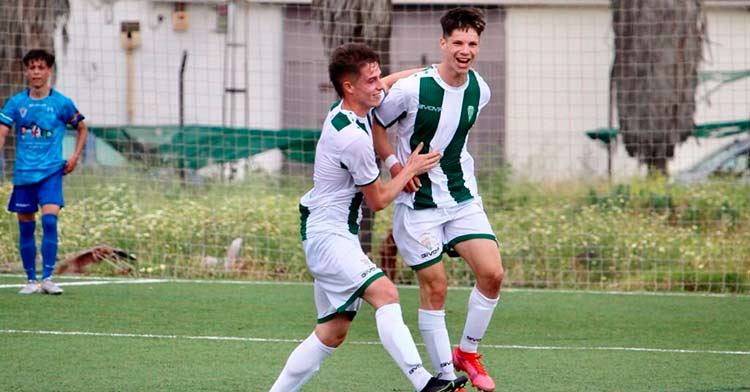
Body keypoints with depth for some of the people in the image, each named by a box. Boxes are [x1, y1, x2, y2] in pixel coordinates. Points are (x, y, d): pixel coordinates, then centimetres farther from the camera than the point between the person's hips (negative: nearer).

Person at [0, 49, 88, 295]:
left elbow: (82, 128, 17)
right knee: (26, 227, 4)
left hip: (51, 172, -2)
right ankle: (31, 279, 15)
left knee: (49, 221, -18)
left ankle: (47, 278, -16)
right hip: (23, 173, 2)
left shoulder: (62, 103, 2)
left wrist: (75, 157, 8)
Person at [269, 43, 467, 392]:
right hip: (327, 234, -11)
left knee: (333, 332, 11)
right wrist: (410, 169, 4)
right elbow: (378, 200, -8)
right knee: (384, 292, -27)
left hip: (333, 233, 11)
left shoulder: (350, 108, 5)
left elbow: (392, 82, 29)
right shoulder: (353, 138, -22)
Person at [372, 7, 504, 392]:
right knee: (435, 287, -4)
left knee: (492, 273, -10)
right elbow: (374, 122, -3)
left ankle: (467, 352, 11)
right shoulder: (412, 88, -17)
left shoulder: (479, 90, -1)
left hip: (462, 198, 4)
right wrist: (395, 165, -10)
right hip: (418, 201, -4)